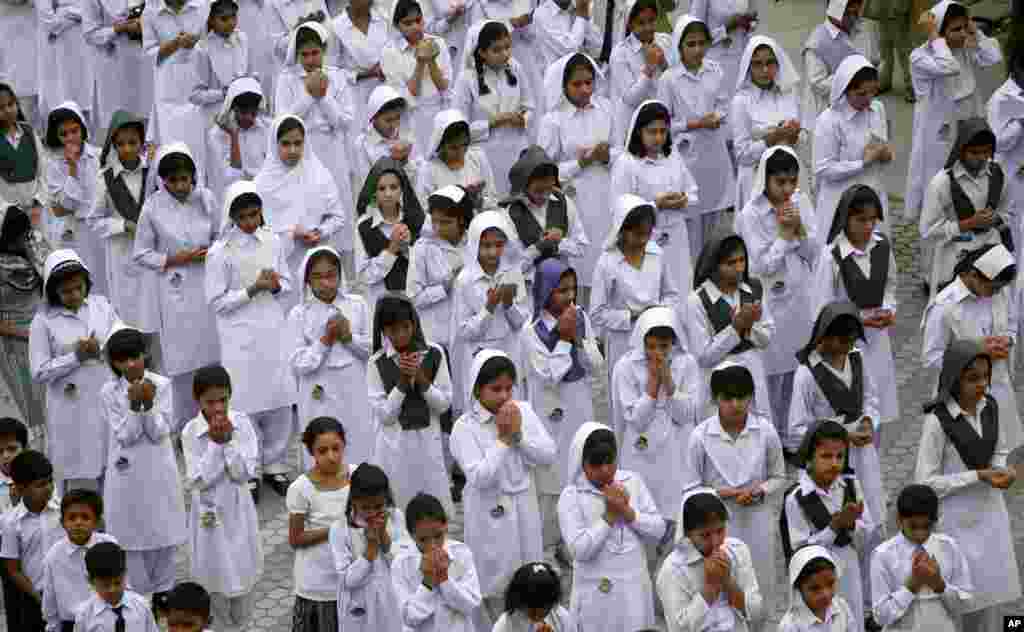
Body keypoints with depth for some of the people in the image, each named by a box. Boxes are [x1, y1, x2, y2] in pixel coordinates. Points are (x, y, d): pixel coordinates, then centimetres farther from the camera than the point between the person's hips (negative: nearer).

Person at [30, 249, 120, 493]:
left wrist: (101, 349, -16)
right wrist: (76, 357, -18)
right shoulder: (44, 321, -9)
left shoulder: (100, 305, 3)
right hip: (74, 412, -4)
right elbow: (39, 372, -11)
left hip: (109, 403, 4)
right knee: (81, 482, 3)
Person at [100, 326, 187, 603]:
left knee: (163, 532, 12)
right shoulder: (110, 392, -9)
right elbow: (125, 436, -13)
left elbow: (159, 432, -12)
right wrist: (134, 404, -27)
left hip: (159, 471, 1)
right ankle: (137, 594, 21)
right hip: (127, 473, -1)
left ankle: (162, 590, 29)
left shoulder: (161, 385, -8)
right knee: (132, 536, 7)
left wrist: (148, 404, -27)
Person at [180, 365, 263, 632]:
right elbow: (197, 481, -19)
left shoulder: (241, 423, -10)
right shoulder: (191, 432, -14)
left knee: (242, 577, 12)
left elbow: (245, 472, -14)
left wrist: (228, 440, -25)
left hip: (238, 511, 2)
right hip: (210, 514, -2)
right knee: (217, 580, 10)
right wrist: (214, 443, -25)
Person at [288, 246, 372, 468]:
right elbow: (298, 364, -8)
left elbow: (374, 349, 3)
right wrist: (325, 341, -17)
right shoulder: (299, 314, -5)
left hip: (354, 395, 2)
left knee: (359, 455, 9)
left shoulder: (357, 304, 1)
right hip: (319, 398, -2)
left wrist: (349, 337, -13)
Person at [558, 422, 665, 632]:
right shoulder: (571, 496, -9)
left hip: (634, 588, 3)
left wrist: (627, 512, -13)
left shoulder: (633, 482, 3)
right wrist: (610, 515, -17)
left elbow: (658, 530, 1)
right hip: (596, 593, -3)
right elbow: (580, 549, -18)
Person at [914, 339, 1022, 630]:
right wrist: (979, 476, -23)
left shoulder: (992, 407, -4)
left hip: (990, 514, 5)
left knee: (989, 593, 12)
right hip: (957, 521, -5)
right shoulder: (938, 420, -21)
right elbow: (926, 482, -19)